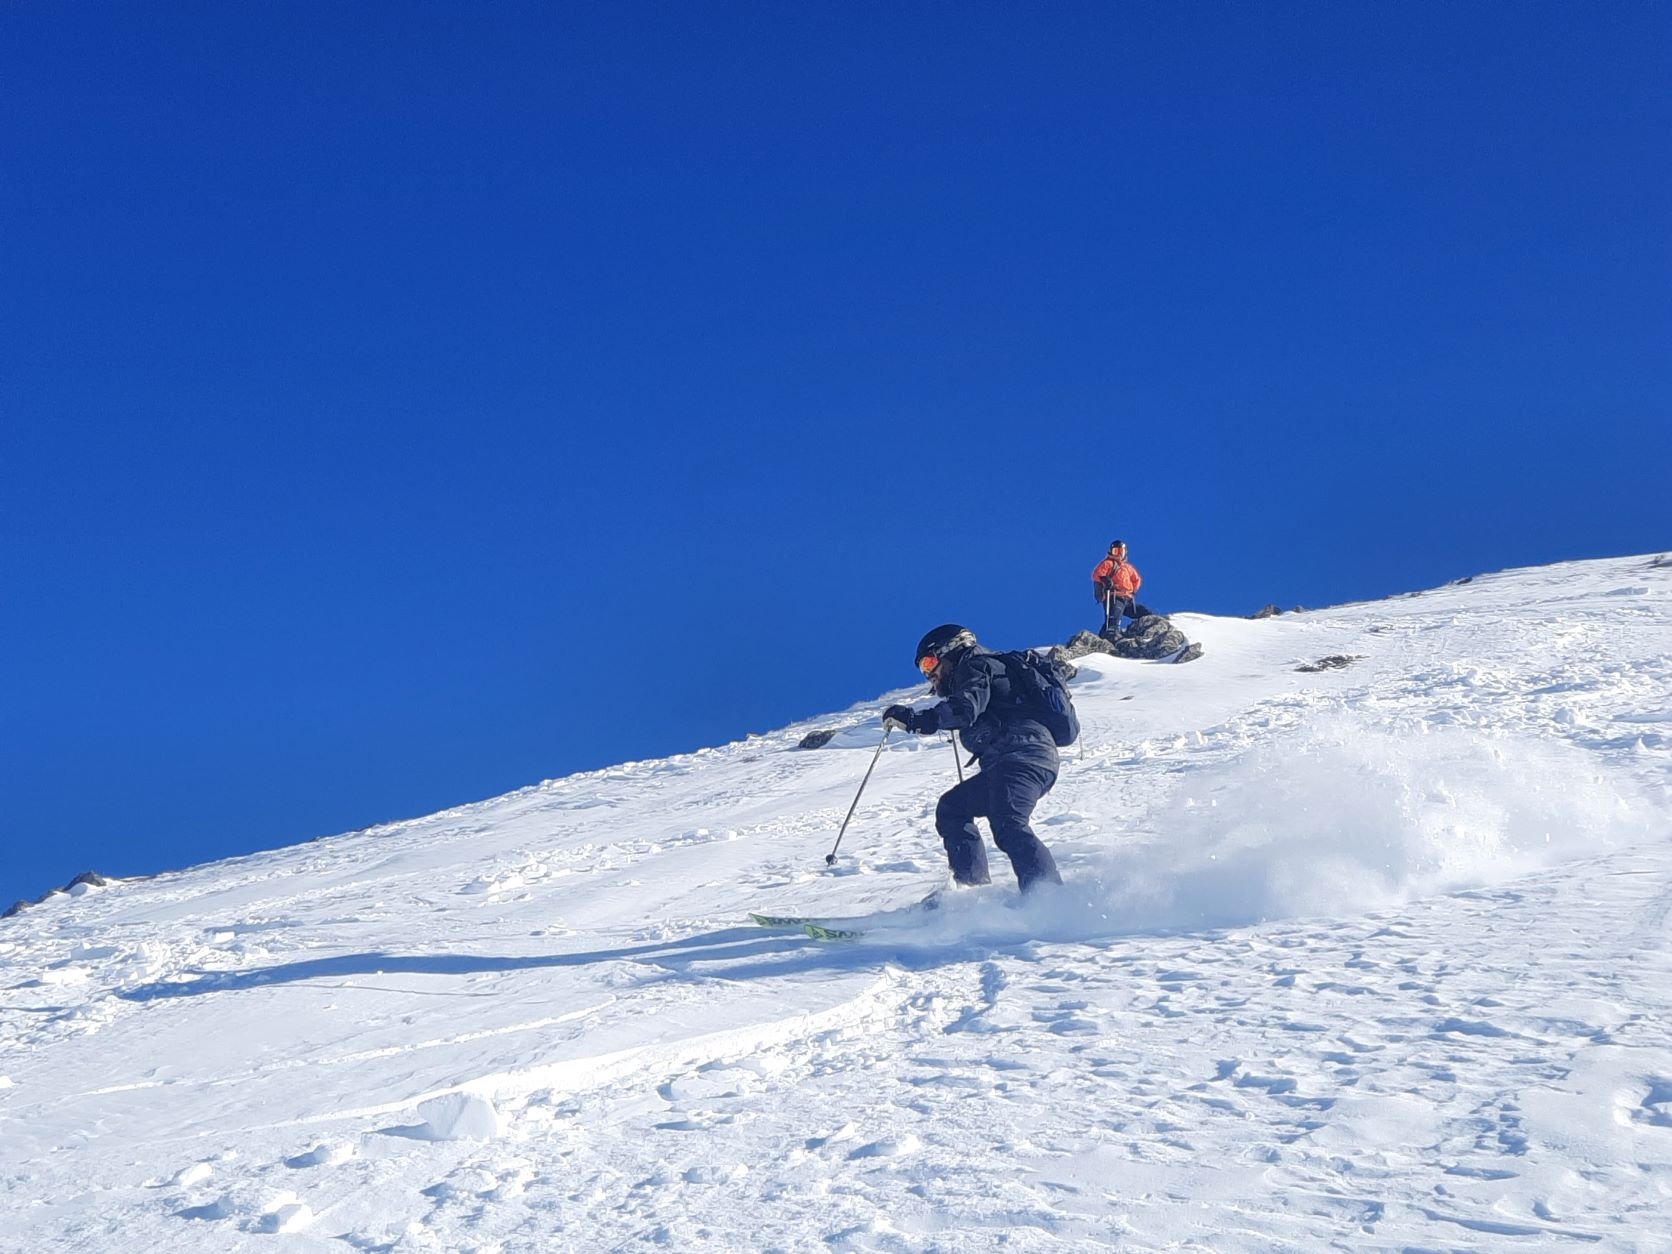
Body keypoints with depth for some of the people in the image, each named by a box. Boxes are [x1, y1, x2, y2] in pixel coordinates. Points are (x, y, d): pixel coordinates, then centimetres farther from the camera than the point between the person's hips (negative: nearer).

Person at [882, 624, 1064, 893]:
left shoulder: (975, 665, 3)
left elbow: (966, 709, -16)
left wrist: (916, 719, -23)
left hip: (1022, 753, -10)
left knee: (1007, 826, -28)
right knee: (951, 809, 17)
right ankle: (973, 886, 8)